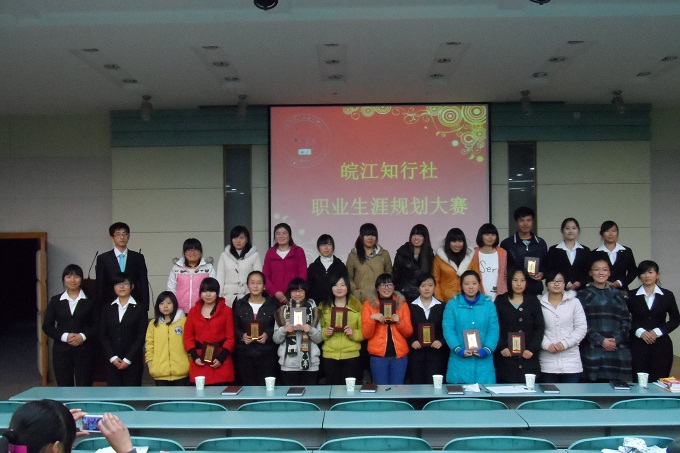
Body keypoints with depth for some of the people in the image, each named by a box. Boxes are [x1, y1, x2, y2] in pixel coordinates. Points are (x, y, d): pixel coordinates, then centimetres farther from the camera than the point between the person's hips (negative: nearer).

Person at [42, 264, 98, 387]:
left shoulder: (90, 300, 5)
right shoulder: (55, 301, 10)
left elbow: (97, 324, 4)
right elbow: (47, 326, 7)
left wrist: (83, 336, -13)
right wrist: (64, 336, -9)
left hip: (84, 350, -1)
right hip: (61, 350, 1)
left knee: (84, 387, -5)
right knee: (64, 387, 2)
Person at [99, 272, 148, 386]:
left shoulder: (140, 308, 2)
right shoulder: (107, 309, 11)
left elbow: (141, 337, -3)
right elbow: (103, 336, 6)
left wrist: (128, 359, -10)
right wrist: (112, 357, -7)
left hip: (133, 361, -2)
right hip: (112, 361, 2)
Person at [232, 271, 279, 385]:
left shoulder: (273, 304, 4)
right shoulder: (239, 305, 10)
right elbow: (234, 327, 11)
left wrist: (268, 335, -12)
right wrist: (242, 336, -8)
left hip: (267, 354, -2)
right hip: (245, 354, 2)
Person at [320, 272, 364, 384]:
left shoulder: (357, 306, 2)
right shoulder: (324, 307, 7)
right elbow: (319, 330, 11)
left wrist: (353, 333, -15)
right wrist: (325, 332, -9)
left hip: (351, 355, -1)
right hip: (329, 355, 1)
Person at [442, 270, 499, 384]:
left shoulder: (488, 304, 9)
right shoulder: (452, 304, 4)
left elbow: (493, 330, 2)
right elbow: (448, 329, -3)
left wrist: (486, 350, -13)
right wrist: (458, 349, -16)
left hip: (483, 362, 1)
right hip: (459, 361, -1)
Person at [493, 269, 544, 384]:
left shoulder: (533, 302, 10)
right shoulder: (500, 301, 7)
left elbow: (540, 328, 5)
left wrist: (532, 349, -7)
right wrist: (501, 347, -12)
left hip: (528, 357, 1)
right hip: (505, 358, -1)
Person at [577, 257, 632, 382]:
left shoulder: (617, 295, 17)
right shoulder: (583, 295, 6)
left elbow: (626, 320, 12)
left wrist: (616, 339, -4)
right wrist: (600, 340, -11)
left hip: (618, 350, 3)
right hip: (593, 351, -3)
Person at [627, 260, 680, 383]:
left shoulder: (667, 295, 7)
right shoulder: (632, 296, 5)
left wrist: (658, 331, -6)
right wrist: (639, 331, -12)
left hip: (661, 345, 1)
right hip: (638, 344, 0)